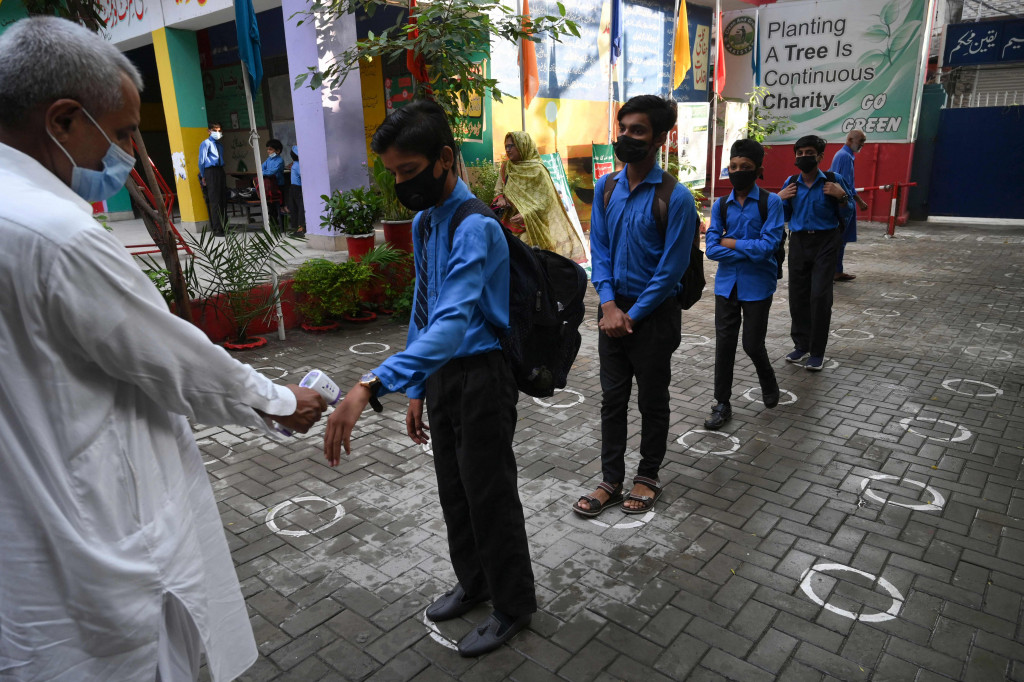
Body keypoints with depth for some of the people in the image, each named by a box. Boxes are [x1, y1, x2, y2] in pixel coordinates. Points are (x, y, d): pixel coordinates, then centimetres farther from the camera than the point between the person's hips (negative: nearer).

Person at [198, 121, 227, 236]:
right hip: (210, 171, -7)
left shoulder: (220, 145, 20)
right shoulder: (206, 143, -1)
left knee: (223, 200, 9)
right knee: (214, 201, -9)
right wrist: (203, 177, -5)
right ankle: (217, 229, -9)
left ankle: (223, 225, 18)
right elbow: (201, 161, -3)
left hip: (220, 171, 7)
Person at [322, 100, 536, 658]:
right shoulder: (423, 222, 7)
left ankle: (513, 605, 32)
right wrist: (417, 390, 15)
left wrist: (373, 384, -49)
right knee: (453, 492, 22)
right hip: (441, 375, 9)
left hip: (481, 376, -8)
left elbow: (453, 323, -38)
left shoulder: (474, 228, -23)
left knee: (489, 496, 7)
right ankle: (473, 582, 46)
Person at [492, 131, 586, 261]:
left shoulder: (537, 170, -10)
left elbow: (546, 200, -13)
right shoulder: (506, 167, 10)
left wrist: (525, 215, -26)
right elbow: (499, 188, 21)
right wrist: (500, 198, -4)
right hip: (510, 220, 6)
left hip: (533, 224, -6)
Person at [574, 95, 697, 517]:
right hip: (613, 309, 5)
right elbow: (599, 250, 2)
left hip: (654, 313, -4)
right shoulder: (605, 188, 2)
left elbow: (672, 269, -14)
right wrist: (609, 306, -10)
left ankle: (648, 477, 30)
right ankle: (611, 481, 25)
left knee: (652, 401, 11)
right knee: (612, 399, 11)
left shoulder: (675, 197, -14)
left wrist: (632, 316, -12)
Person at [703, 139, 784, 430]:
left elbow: (768, 246, -17)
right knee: (724, 344, 4)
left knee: (753, 343, 4)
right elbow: (711, 248, -7)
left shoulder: (771, 202, -6)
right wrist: (749, 251, -13)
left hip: (756, 286, -3)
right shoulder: (720, 205, 3)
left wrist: (731, 243, -9)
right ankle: (722, 404, 17)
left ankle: (768, 383, 37)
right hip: (726, 284, 3)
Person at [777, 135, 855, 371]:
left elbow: (846, 216, 0)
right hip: (798, 242, 4)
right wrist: (779, 199, -3)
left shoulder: (833, 181, -3)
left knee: (820, 296, -8)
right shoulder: (791, 184, 5)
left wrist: (842, 197, -16)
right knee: (797, 295, 7)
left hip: (824, 243, -4)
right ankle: (801, 344, 22)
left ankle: (817, 351, 2)